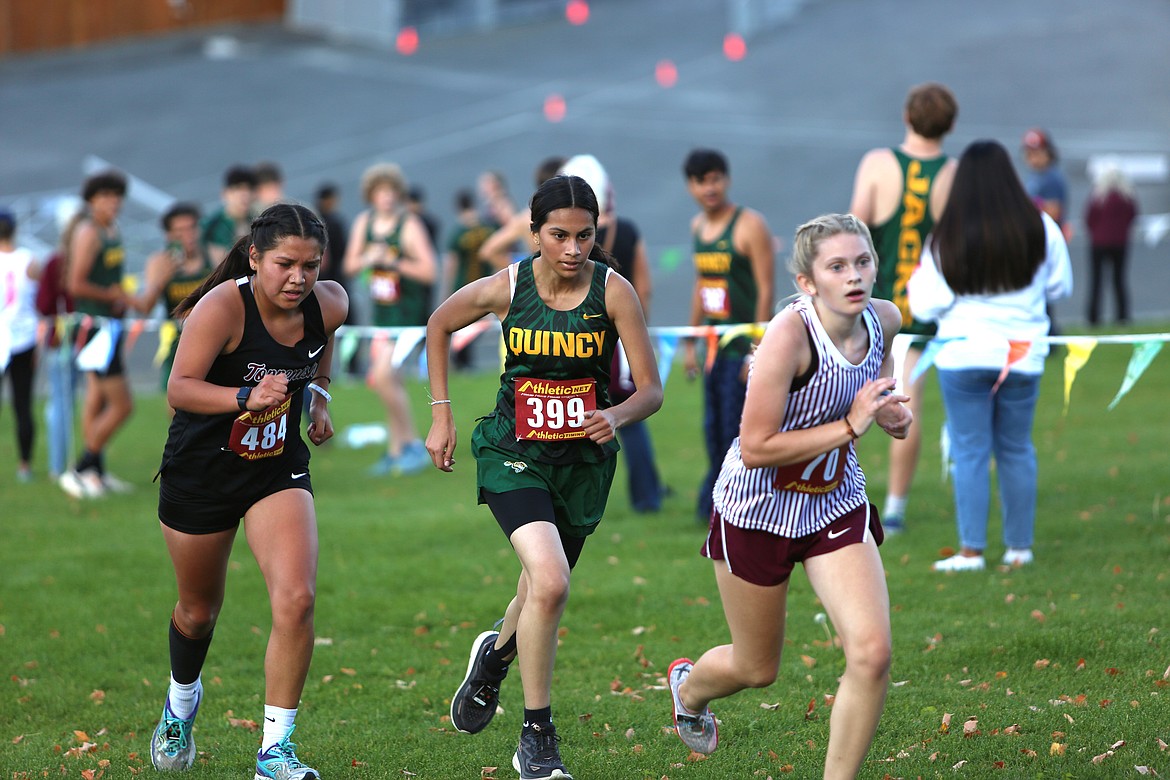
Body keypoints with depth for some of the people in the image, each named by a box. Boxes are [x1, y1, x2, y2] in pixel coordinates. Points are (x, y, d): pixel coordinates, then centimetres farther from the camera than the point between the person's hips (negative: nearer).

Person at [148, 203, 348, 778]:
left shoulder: (328, 304, -10)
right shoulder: (222, 307, -25)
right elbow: (179, 388, -31)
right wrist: (246, 397, -45)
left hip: (278, 471, 3)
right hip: (200, 471, -3)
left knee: (296, 601, -19)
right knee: (198, 612, 16)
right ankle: (182, 702, 49)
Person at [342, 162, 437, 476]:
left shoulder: (410, 226, -15)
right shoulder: (364, 222, 4)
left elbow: (429, 272, -19)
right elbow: (350, 266, 6)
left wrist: (394, 262, -27)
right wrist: (367, 259, -15)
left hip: (409, 310, -7)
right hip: (382, 309, 7)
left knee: (382, 376, -17)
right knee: (390, 380, 11)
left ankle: (413, 444, -6)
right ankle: (395, 450, 21)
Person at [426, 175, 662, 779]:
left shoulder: (613, 291, -13)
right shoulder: (505, 287, -12)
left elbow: (651, 389, -12)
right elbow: (439, 326, 8)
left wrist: (618, 416, -34)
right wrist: (441, 414, 5)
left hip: (584, 458, 2)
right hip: (514, 454, -2)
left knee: (542, 592, 18)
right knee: (550, 582, -24)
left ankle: (496, 654, 56)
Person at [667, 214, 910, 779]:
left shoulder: (884, 320, -9)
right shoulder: (789, 334, -28)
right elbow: (755, 447, -29)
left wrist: (891, 414, -4)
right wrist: (850, 427, -30)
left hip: (837, 504, 5)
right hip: (759, 507, -5)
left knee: (872, 653, -15)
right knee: (756, 670, 14)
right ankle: (688, 686, 51)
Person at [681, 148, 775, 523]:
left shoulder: (750, 226, -11)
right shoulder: (698, 226, 11)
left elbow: (766, 291, -14)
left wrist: (758, 350, -18)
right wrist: (690, 342, 18)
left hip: (745, 347, -7)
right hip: (715, 347, 7)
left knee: (737, 429, -8)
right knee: (714, 430, 11)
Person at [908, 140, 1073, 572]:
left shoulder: (945, 241, -11)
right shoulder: (1040, 228, -4)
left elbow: (925, 305, -9)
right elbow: (1060, 286, 9)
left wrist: (918, 278, 9)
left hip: (963, 354, -2)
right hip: (1023, 354, 2)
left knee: (969, 450, 3)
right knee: (1016, 450, 13)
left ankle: (971, 550, 0)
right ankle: (1019, 547, 16)